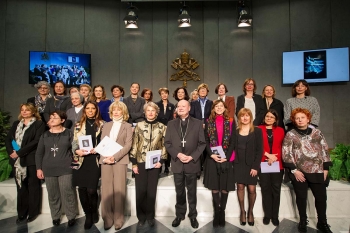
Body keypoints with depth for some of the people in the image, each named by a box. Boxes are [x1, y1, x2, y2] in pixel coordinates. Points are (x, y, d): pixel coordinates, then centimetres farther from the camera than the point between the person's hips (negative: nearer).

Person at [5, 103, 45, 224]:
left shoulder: (39, 124, -4)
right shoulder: (16, 124, 15)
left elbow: (36, 141, -13)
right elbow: (8, 139, 9)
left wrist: (19, 152, -15)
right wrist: (11, 152, -8)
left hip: (32, 159, -5)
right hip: (17, 160, 5)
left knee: (33, 186, 6)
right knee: (21, 187, 12)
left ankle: (33, 212, 19)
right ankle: (21, 213, 23)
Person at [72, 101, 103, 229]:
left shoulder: (101, 124, 6)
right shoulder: (79, 125, 12)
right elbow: (74, 142, 9)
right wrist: (77, 150, -10)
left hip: (94, 160, -2)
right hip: (81, 160, 2)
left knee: (91, 190, -5)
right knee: (82, 189, 3)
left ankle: (94, 212, 24)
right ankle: (88, 215, 25)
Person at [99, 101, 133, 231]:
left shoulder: (127, 126, 7)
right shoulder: (106, 125, 17)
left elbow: (128, 145, -4)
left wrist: (115, 157, -15)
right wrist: (105, 157, -7)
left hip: (120, 160, -3)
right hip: (105, 160, 3)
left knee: (119, 190, -2)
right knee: (106, 190, 3)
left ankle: (118, 220, 10)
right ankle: (107, 219, 14)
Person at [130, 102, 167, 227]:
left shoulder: (162, 127, 2)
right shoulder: (139, 125, 1)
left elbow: (164, 145, 4)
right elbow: (134, 145, 0)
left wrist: (161, 160, -5)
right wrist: (134, 163, -3)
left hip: (155, 163, 0)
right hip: (140, 163, 0)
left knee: (151, 191, 9)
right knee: (140, 191, 7)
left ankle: (150, 216, 28)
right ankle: (141, 217, 26)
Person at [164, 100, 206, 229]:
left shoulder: (197, 123, 1)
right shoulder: (171, 123, 6)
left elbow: (202, 143, -2)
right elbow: (167, 143, 2)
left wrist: (192, 157, -12)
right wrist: (178, 154, -12)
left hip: (192, 163, -1)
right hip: (177, 163, 2)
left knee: (192, 192, 11)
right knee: (179, 192, 13)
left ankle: (192, 216, 28)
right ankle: (179, 215, 30)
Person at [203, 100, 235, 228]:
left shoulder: (230, 122, 4)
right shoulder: (209, 122, 6)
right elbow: (206, 141, 2)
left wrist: (227, 157, -11)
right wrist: (211, 154, -12)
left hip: (226, 158, 0)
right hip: (212, 158, 0)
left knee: (225, 187, 4)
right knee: (214, 187, 5)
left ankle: (222, 212, 18)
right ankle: (217, 213, 17)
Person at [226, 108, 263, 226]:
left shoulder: (257, 131, -1)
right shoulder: (235, 131, 6)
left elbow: (259, 150, -5)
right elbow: (231, 147, 3)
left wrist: (255, 166, -11)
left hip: (251, 164, -2)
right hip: (238, 164, 2)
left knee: (252, 189, 0)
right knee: (240, 187, 7)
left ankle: (250, 212, 22)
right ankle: (242, 211, 22)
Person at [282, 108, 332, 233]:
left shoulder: (317, 132, 7)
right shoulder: (290, 135, -1)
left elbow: (325, 150, 8)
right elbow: (286, 154, -5)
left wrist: (326, 168, 3)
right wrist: (294, 170, -10)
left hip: (318, 172, 2)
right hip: (299, 173, -2)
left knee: (321, 197, 7)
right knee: (301, 198, 8)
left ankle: (322, 222, 28)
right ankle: (303, 221, 27)